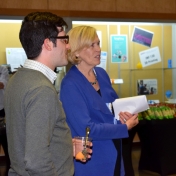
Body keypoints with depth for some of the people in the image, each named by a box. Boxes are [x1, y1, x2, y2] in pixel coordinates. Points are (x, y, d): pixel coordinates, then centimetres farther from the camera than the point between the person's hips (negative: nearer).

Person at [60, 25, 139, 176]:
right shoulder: (70, 84, -20)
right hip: (90, 160, -7)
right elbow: (86, 129, -23)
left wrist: (124, 114, -7)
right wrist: (126, 127, -17)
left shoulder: (102, 74, 3)